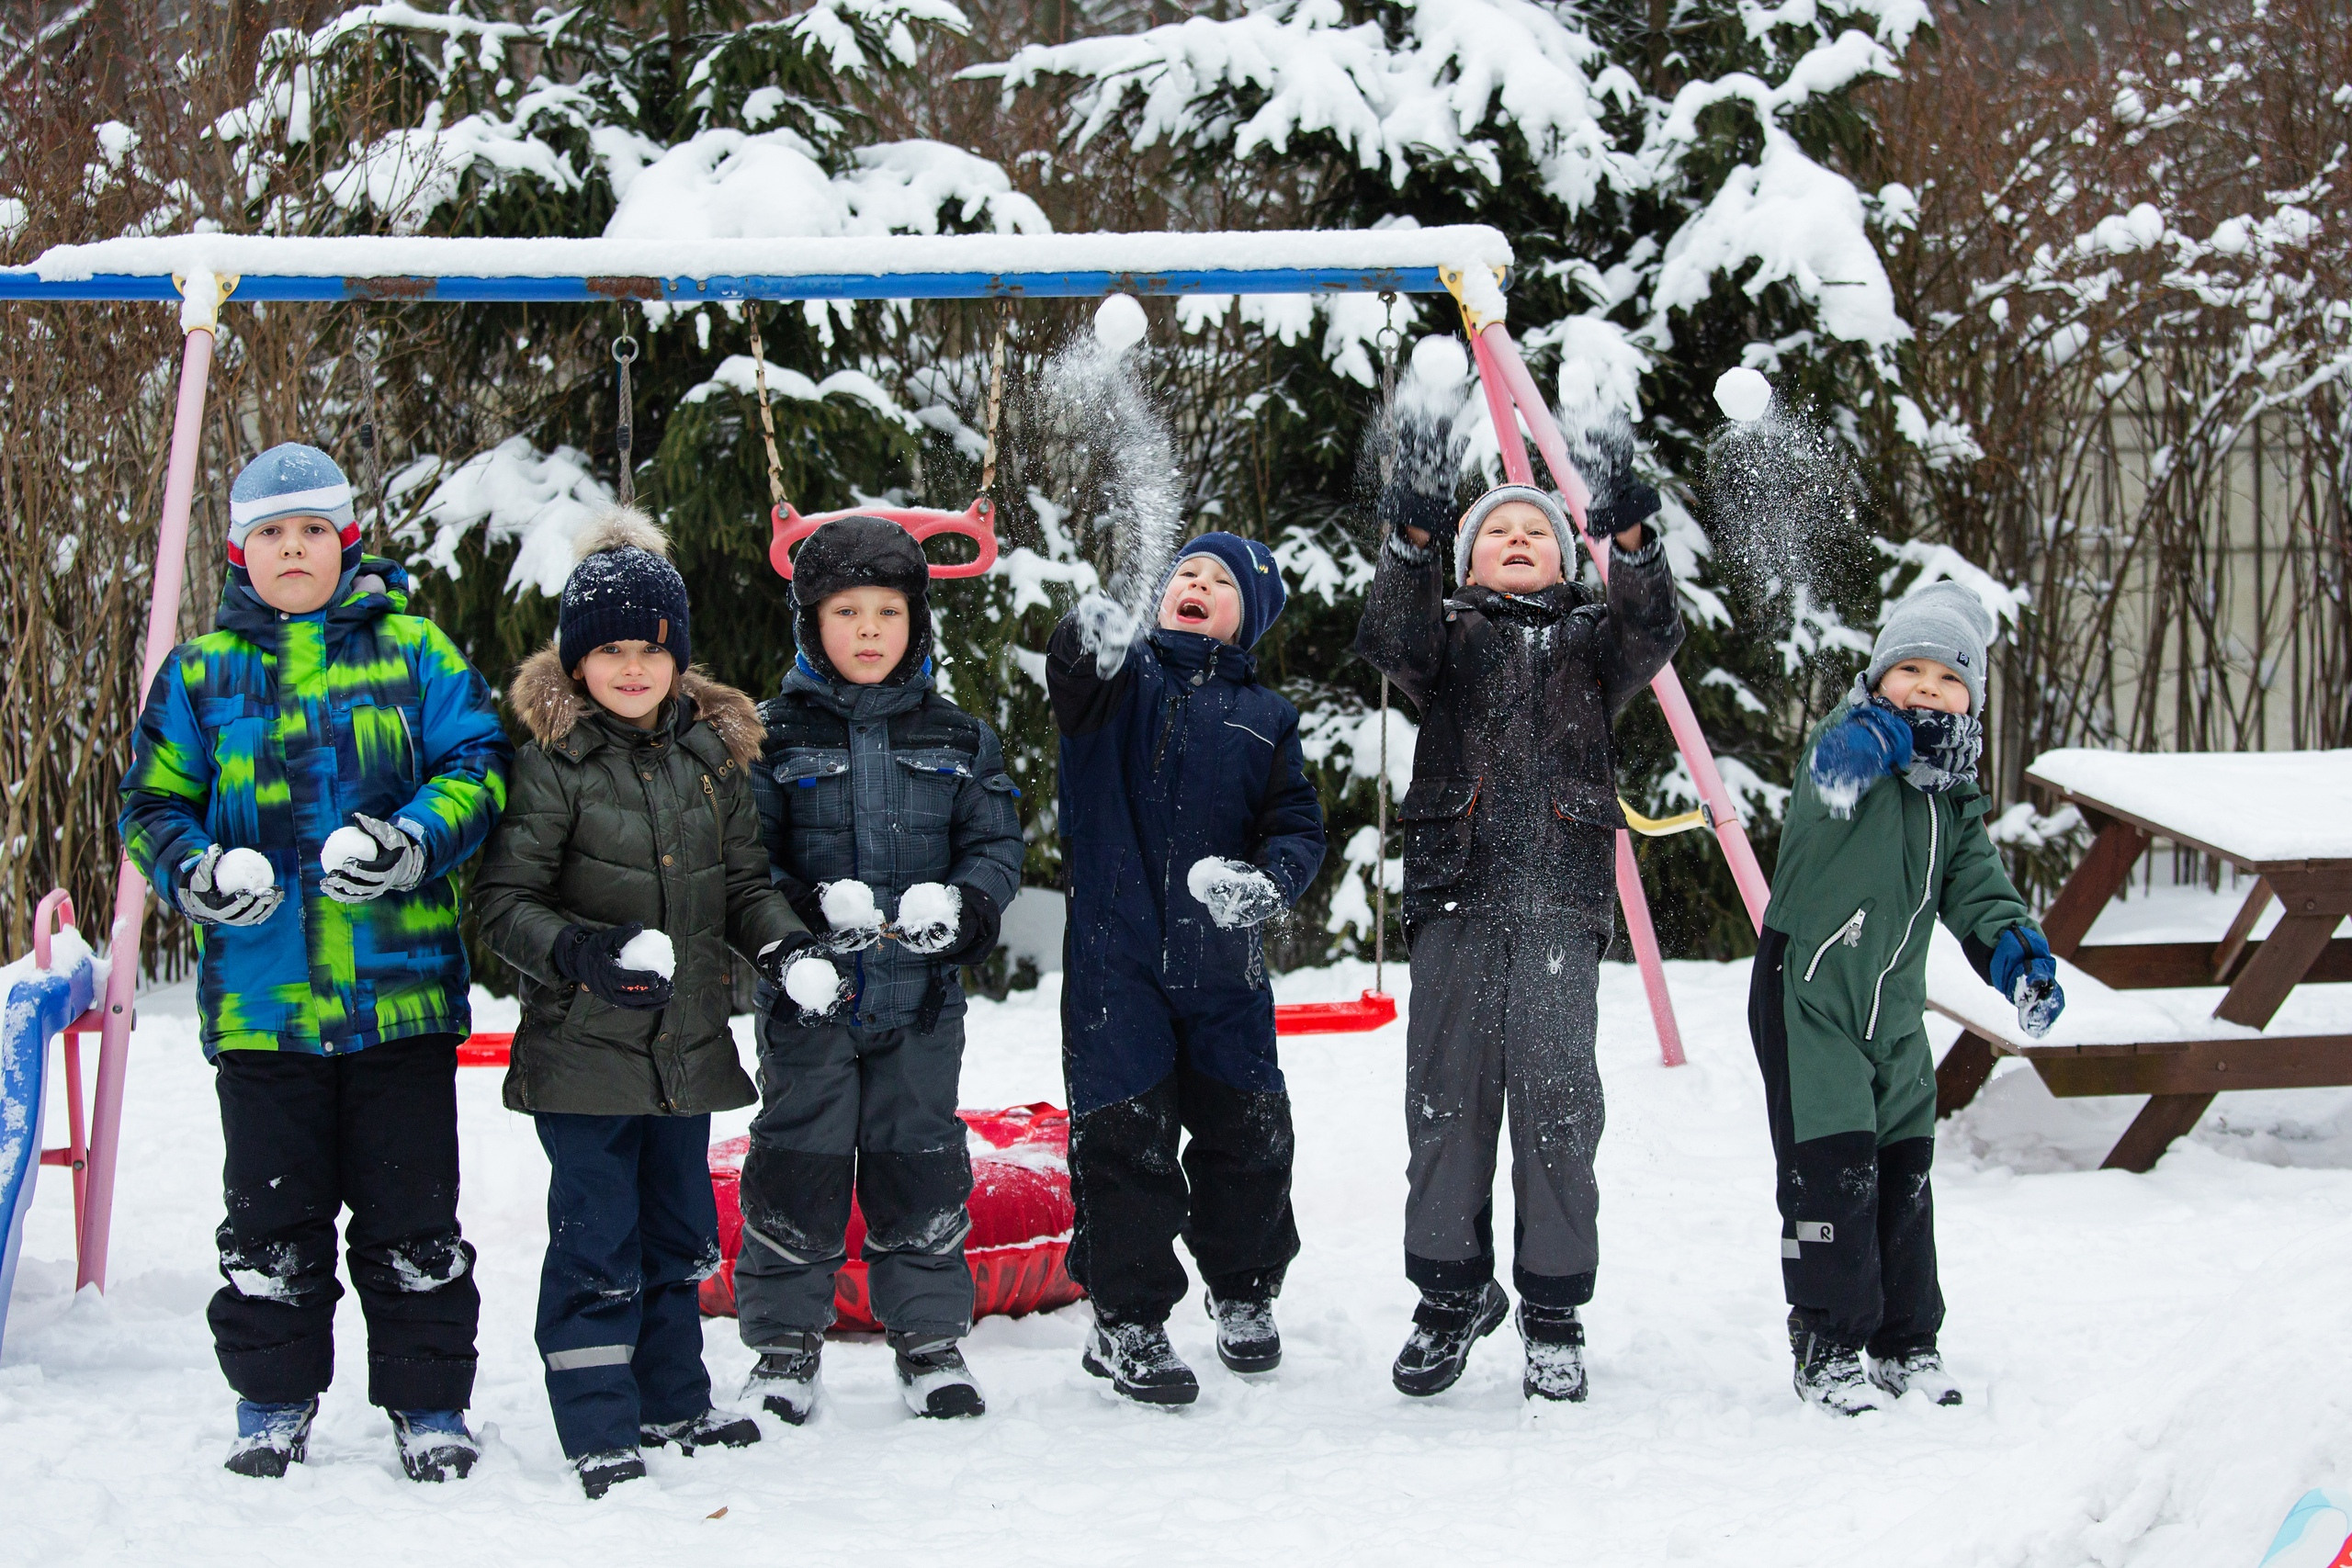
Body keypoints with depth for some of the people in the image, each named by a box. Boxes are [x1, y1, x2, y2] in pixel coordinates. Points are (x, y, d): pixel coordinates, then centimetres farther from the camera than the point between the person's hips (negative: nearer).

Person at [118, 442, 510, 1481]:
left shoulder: (413, 647, 5)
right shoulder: (201, 672, 8)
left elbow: (478, 762, 1)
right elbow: (152, 800, 11)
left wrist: (414, 840, -17)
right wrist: (194, 869, -10)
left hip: (401, 990, -1)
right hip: (260, 995, 1)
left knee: (412, 1220, 5)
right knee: (270, 1218, 8)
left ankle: (429, 1403, 15)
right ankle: (273, 1400, 22)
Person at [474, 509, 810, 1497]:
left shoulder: (712, 753, 7)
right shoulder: (551, 761, -9)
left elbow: (744, 880, 14)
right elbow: (504, 901, -11)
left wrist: (781, 941, -5)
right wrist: (581, 952, -27)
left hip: (687, 1044, 5)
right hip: (582, 1046, -5)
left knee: (679, 1230, 16)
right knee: (597, 1240, -2)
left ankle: (673, 1404, 30)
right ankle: (599, 1433, 6)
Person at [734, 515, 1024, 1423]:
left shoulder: (958, 738, 7)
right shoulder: (773, 736, 0)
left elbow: (997, 845, 7)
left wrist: (964, 904, -14)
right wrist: (804, 912, -21)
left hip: (920, 999, 2)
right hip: (808, 997, -2)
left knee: (919, 1163, 7)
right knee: (799, 1162, 3)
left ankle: (930, 1338, 19)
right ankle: (784, 1342, 16)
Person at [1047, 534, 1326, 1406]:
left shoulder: (1264, 718, 9)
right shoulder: (1125, 678, 2)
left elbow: (1297, 827, 5)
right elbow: (1074, 678, -21)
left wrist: (1266, 884, -17)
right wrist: (1092, 646, -46)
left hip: (1224, 965, 3)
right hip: (1117, 957, -2)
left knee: (1247, 1136, 9)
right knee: (1125, 1136, -3)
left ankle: (1245, 1293, 31)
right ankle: (1127, 1320, 10)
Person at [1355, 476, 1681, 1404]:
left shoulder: (1590, 637, 20)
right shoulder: (1448, 631, 19)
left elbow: (1650, 636, -2)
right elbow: (1391, 642, -4)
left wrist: (1633, 545, -23)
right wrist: (1411, 544, -24)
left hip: (1561, 893, 0)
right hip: (1456, 884, 0)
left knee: (1557, 1092, -6)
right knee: (1447, 1088, -2)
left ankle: (1554, 1309, 2)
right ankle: (1451, 1291, 11)